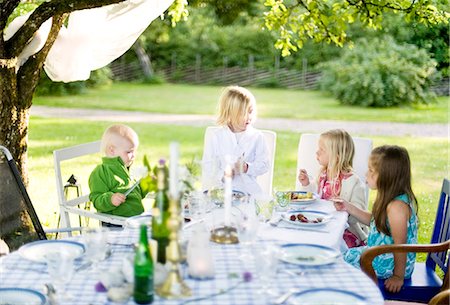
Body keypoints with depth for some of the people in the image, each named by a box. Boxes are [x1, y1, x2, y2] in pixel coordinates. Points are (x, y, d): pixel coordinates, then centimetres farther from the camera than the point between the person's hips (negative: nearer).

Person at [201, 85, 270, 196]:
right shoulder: (215, 137, 4)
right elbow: (207, 166, 1)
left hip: (246, 188, 0)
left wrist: (247, 168, -13)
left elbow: (264, 163, 5)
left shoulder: (257, 136, 6)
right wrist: (222, 174, -17)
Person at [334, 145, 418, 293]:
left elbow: (400, 246, -25)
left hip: (390, 263, -10)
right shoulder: (390, 199, 2)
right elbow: (373, 220, 18)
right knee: (347, 254, 14)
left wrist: (398, 277, -18)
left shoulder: (397, 206, -30)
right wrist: (349, 208, 10)